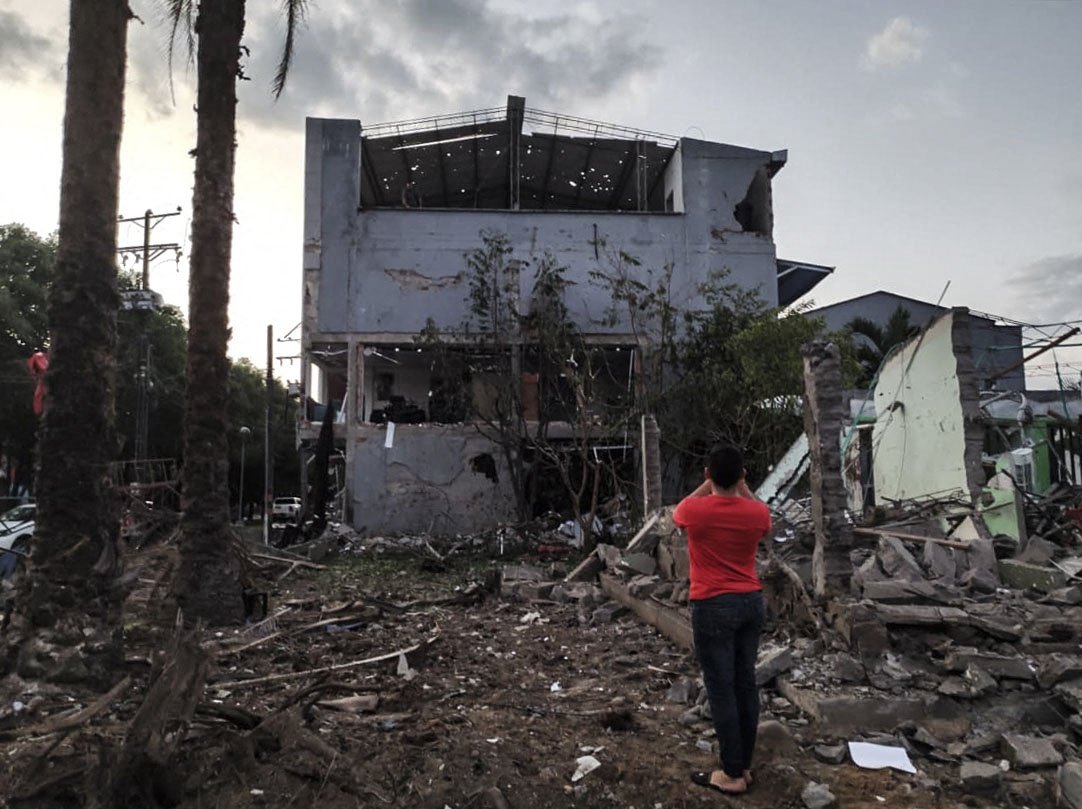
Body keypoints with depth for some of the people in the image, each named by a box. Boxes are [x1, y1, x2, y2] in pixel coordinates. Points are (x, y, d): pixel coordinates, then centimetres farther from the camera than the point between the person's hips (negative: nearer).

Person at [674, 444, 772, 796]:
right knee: (746, 684, 13)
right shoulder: (757, 513, -4)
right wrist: (743, 489, 19)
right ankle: (744, 765, 25)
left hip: (713, 607, -5)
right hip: (752, 603, 5)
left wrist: (708, 486, 13)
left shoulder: (695, 510, -14)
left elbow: (678, 512, 11)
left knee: (721, 690, 2)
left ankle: (732, 774, 11)